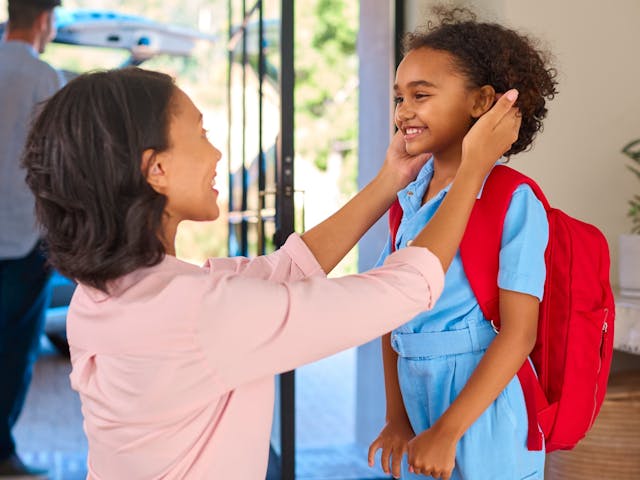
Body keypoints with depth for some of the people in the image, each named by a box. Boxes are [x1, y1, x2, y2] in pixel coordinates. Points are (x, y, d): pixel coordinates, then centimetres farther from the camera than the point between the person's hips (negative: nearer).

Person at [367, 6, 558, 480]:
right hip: (417, 407, 6)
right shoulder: (408, 201, 4)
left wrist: (447, 432, -19)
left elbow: (519, 332, -17)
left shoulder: (512, 202, -14)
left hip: (484, 412, -5)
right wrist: (397, 418, 1)